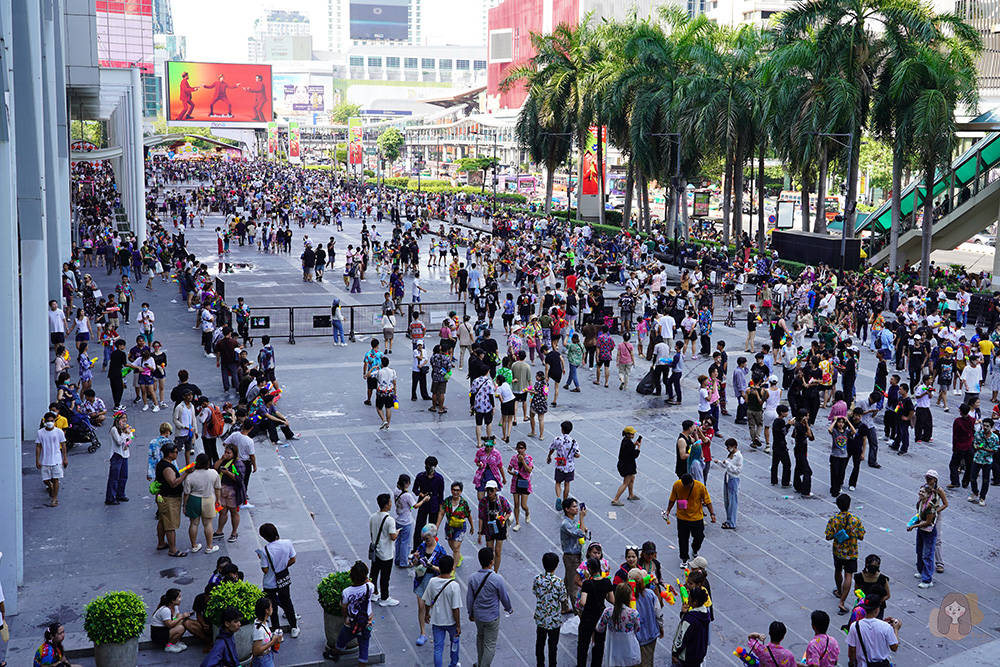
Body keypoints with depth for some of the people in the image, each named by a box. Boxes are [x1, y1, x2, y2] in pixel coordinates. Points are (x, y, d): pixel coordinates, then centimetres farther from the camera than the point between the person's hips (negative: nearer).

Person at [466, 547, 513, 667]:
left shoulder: (473, 578, -13)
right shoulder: (497, 579, -25)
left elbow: (469, 598, -2)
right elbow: (504, 597, -11)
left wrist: (471, 613, 15)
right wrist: (509, 608, 10)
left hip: (478, 615, 5)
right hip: (492, 617, -5)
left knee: (480, 637, 28)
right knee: (490, 645, 10)